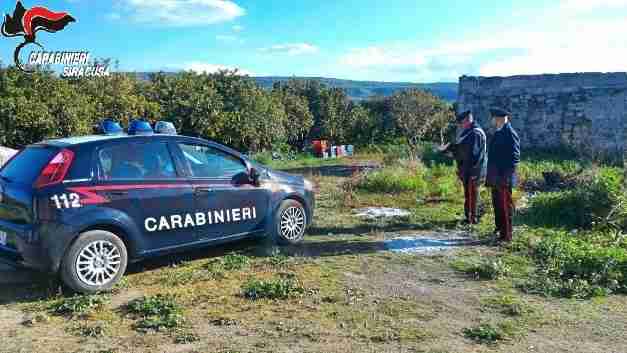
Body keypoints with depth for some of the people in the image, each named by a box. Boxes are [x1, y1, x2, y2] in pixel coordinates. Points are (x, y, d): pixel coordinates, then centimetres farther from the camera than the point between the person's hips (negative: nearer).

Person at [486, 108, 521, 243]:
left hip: (504, 179, -9)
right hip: (495, 178, 9)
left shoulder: (510, 134, -13)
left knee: (505, 206, -2)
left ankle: (506, 235, 4)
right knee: (497, 205, 17)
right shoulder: (498, 133, 14)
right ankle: (499, 229, 29)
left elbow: (515, 158, -16)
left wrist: (506, 177, -19)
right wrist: (490, 175, 18)